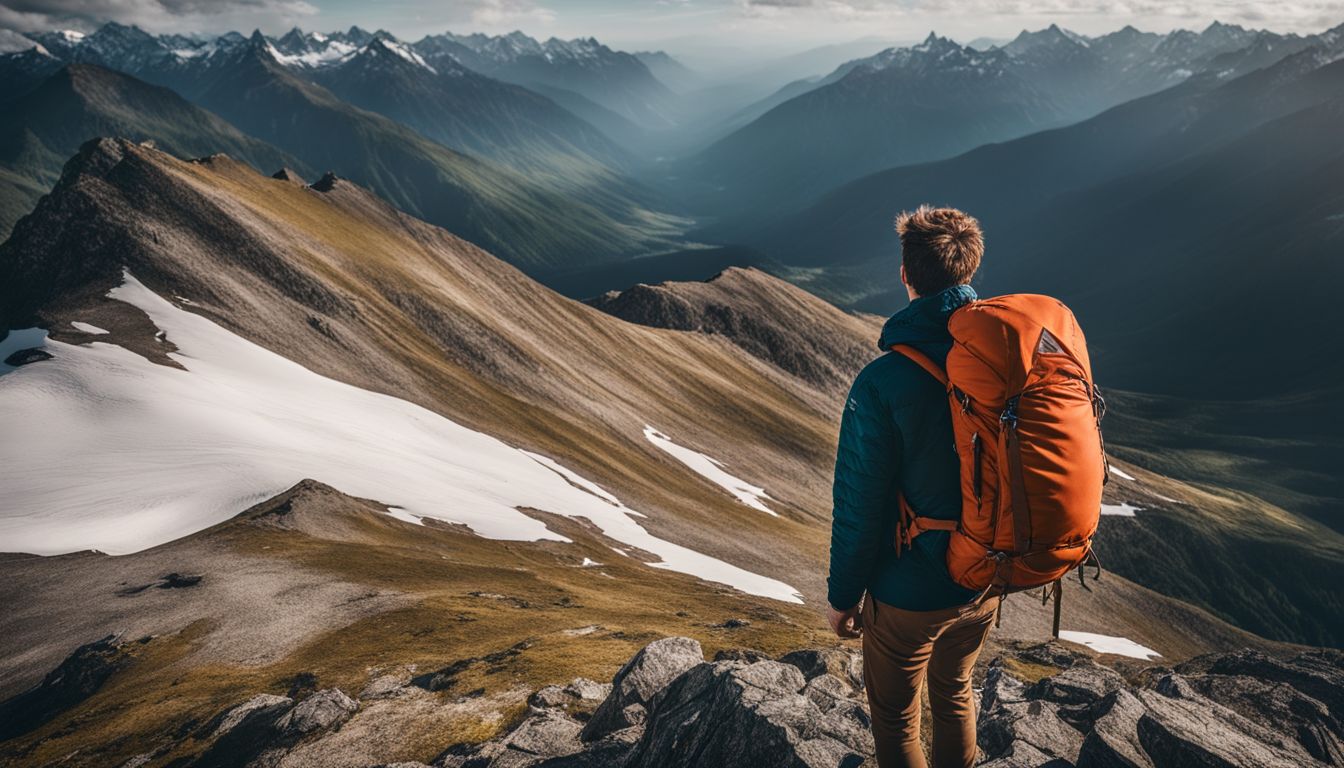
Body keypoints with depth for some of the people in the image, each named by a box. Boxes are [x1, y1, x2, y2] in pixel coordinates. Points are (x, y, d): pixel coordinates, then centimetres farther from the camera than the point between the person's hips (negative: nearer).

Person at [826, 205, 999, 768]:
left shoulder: (881, 385, -28)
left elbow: (858, 508, -20)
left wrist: (842, 596, -4)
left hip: (908, 595, -5)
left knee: (895, 720, 19)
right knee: (955, 695, 30)